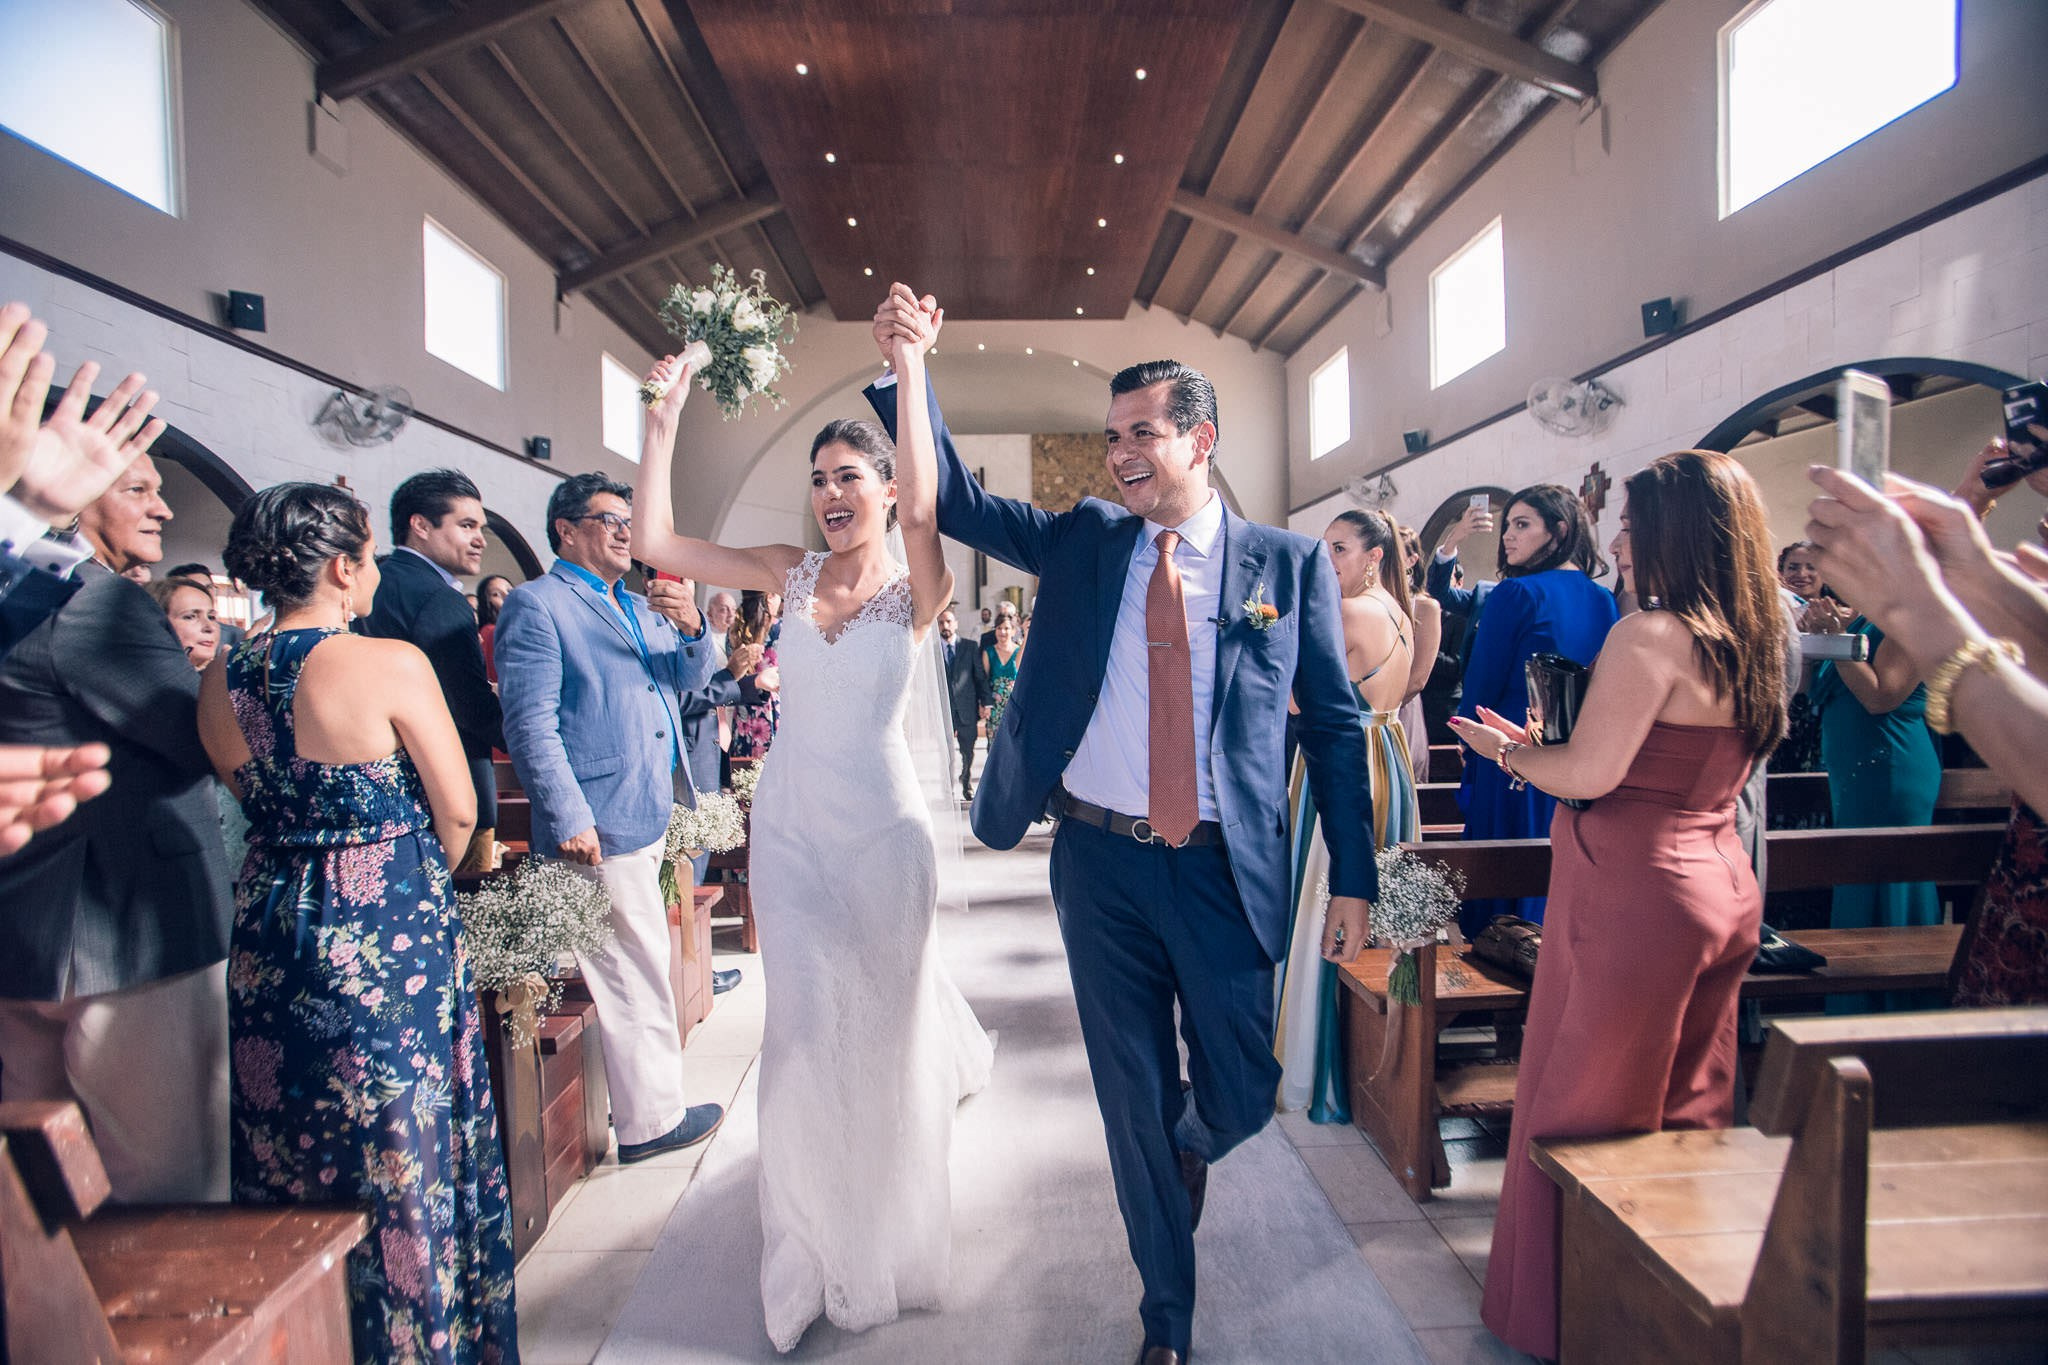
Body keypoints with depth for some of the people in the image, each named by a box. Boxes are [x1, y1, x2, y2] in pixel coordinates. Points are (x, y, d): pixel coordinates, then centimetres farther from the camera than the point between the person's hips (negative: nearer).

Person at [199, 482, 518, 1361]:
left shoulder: (220, 679, 0)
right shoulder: (390, 664, -18)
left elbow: (256, 803, 11)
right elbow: (458, 809, -12)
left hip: (271, 932, 6)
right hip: (389, 934, -6)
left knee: (294, 1154, 21)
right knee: (407, 1153, 11)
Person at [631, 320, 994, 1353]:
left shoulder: (918, 590, -7)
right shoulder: (789, 574, 3)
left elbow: (921, 511, -29)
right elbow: (655, 542, -4)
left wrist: (911, 372, -31)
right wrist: (664, 416, -8)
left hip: (880, 820, -2)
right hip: (789, 820, 3)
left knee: (884, 1017, 12)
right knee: (804, 1027, 8)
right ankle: (815, 1260, 33)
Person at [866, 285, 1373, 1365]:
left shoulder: (1289, 563, 0)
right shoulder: (1081, 542, 5)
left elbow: (1335, 725, 1)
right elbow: (955, 502, 3)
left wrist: (1353, 881, -1)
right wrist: (909, 370, -8)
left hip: (1224, 870, -1)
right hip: (1100, 862, 1)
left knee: (1239, 1095, 7)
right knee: (1134, 1101, 12)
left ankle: (1186, 1147, 47)